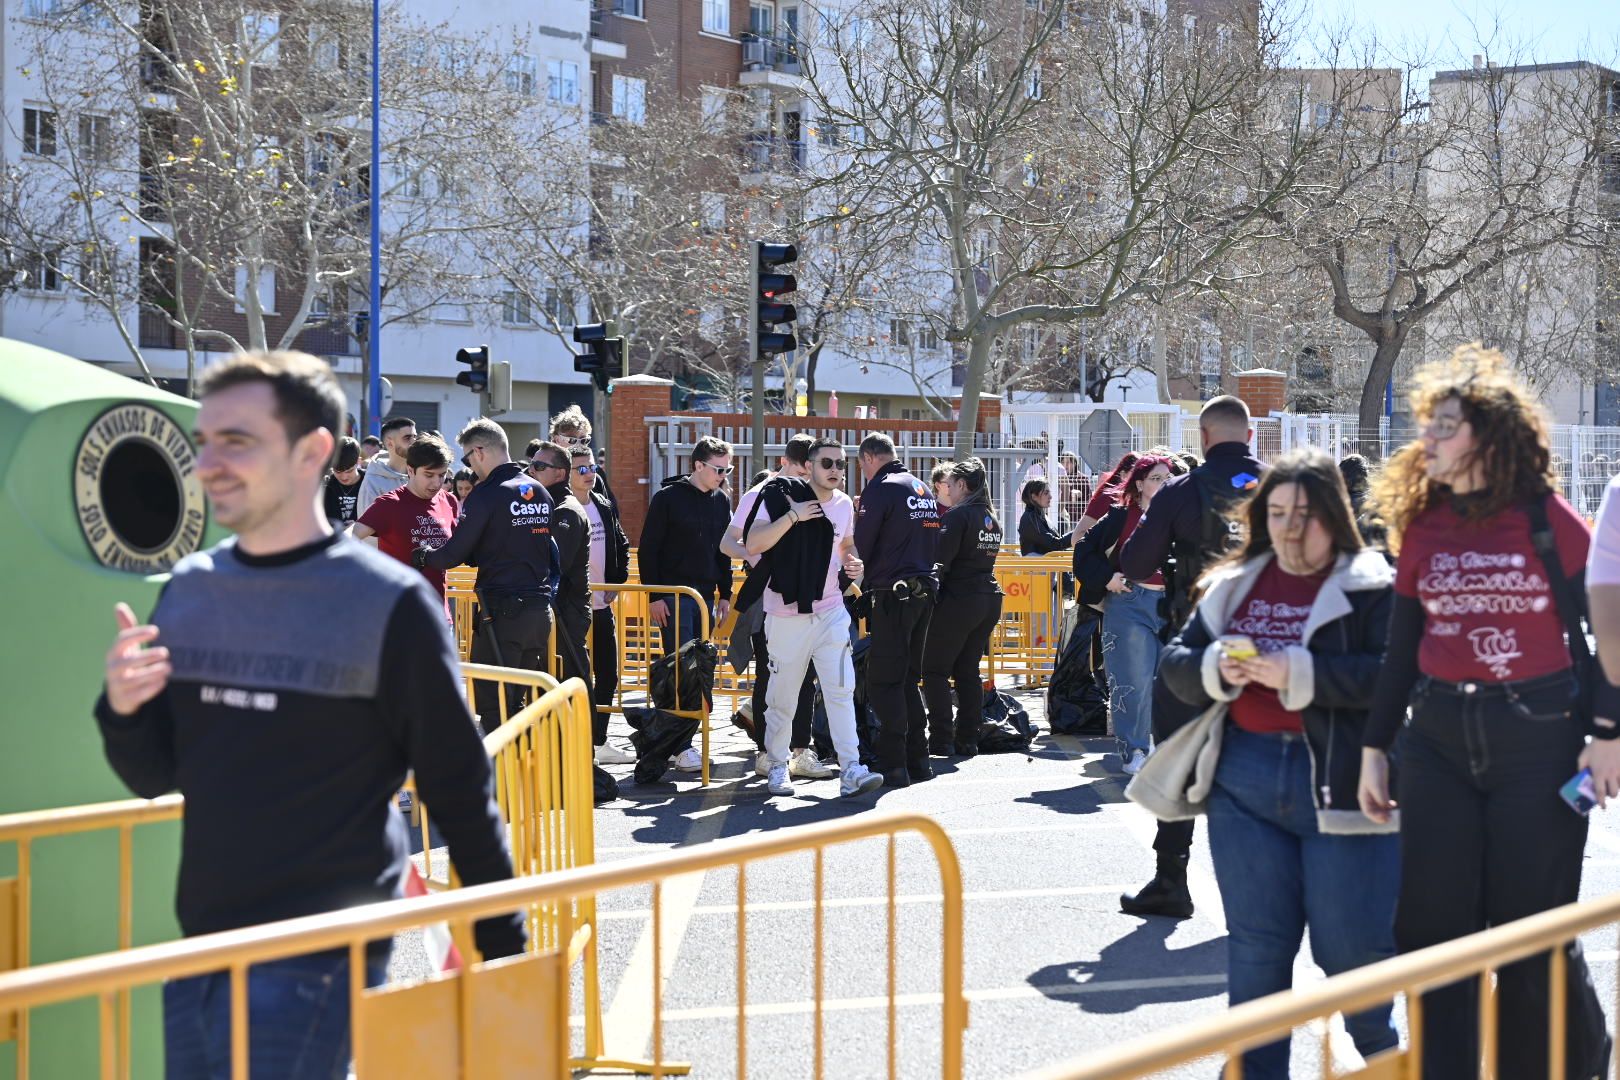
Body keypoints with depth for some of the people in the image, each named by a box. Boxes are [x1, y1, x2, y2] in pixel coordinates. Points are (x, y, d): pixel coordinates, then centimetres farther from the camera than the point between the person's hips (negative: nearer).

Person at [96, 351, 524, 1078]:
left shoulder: (389, 604, -10)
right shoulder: (189, 590, 7)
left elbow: (460, 791, -5)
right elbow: (157, 776, 13)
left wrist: (504, 951, -3)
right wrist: (123, 711, -8)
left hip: (317, 967, -6)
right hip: (199, 953, 6)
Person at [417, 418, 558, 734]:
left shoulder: (486, 495, -12)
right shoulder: (540, 492, 11)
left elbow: (453, 555, -11)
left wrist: (424, 556, 8)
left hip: (501, 612, -8)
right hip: (540, 609, 8)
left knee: (491, 702, -2)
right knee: (519, 700, 15)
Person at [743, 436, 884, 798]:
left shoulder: (844, 504, 7)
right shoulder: (781, 495, -8)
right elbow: (753, 545, -18)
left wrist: (853, 564, 3)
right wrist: (793, 516, -24)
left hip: (831, 611, 4)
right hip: (787, 614, -4)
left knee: (841, 690, -6)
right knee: (782, 697, 4)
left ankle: (851, 770, -9)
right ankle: (777, 767, 19)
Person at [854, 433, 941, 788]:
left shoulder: (880, 489, -9)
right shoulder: (924, 490, 16)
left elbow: (860, 548, -11)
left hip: (892, 595, -8)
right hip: (924, 592, 8)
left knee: (884, 682, -4)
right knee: (909, 679, 15)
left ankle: (893, 767, -7)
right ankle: (917, 761, 15)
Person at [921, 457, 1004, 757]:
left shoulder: (957, 516, -12)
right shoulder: (992, 519, 13)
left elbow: (939, 561, -16)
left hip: (957, 600, -8)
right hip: (989, 599, 8)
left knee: (935, 670, 0)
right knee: (968, 671, 13)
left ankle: (941, 740, -5)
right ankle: (968, 739, 12)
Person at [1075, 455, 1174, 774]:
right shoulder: (1121, 517, 1)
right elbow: (1085, 549, 4)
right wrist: (1106, 578, -6)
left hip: (1169, 604, 3)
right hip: (1129, 603, -3)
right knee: (1133, 680, -3)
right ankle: (1133, 751, 5)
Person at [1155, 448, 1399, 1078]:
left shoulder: (1372, 588, -2)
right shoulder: (1232, 587, 15)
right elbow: (1177, 662, 13)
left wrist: (1299, 673, -20)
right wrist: (1216, 669, -9)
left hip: (1340, 782, -4)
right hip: (1245, 782, 4)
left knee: (1351, 944, 1)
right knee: (1255, 944, 8)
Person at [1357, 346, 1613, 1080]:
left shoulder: (1546, 519, -5)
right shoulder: (1420, 526, 7)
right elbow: (1402, 646, 10)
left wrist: (1606, 732, -8)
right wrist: (1374, 748, 9)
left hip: (1537, 739, -4)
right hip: (1438, 742, 4)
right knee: (1432, 928, 5)